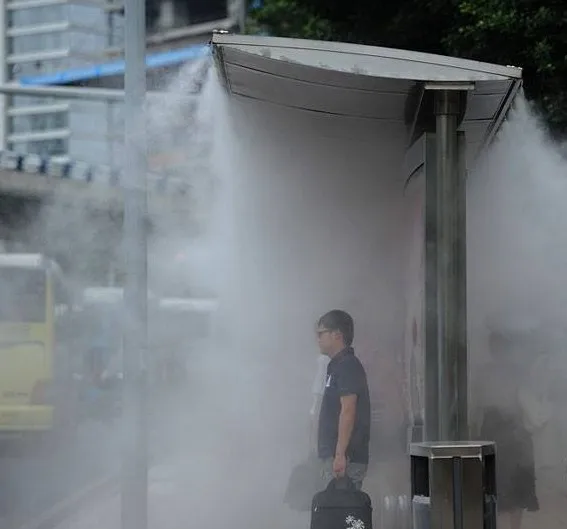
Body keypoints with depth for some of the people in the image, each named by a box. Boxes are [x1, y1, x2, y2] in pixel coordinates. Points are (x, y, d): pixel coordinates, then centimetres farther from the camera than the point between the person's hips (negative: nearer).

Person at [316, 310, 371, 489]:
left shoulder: (347, 366, -11)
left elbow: (348, 411, -20)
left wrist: (340, 455, -25)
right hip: (332, 455, 10)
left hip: (346, 458, -10)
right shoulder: (337, 366, 20)